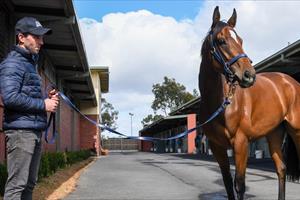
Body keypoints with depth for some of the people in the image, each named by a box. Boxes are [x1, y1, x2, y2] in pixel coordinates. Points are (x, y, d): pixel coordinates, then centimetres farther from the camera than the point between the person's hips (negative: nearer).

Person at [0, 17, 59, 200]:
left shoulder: (31, 62, 21)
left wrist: (48, 99, 7)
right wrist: (43, 104, -13)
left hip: (36, 130, 9)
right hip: (21, 130, -9)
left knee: (30, 183, 11)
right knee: (17, 184, -8)